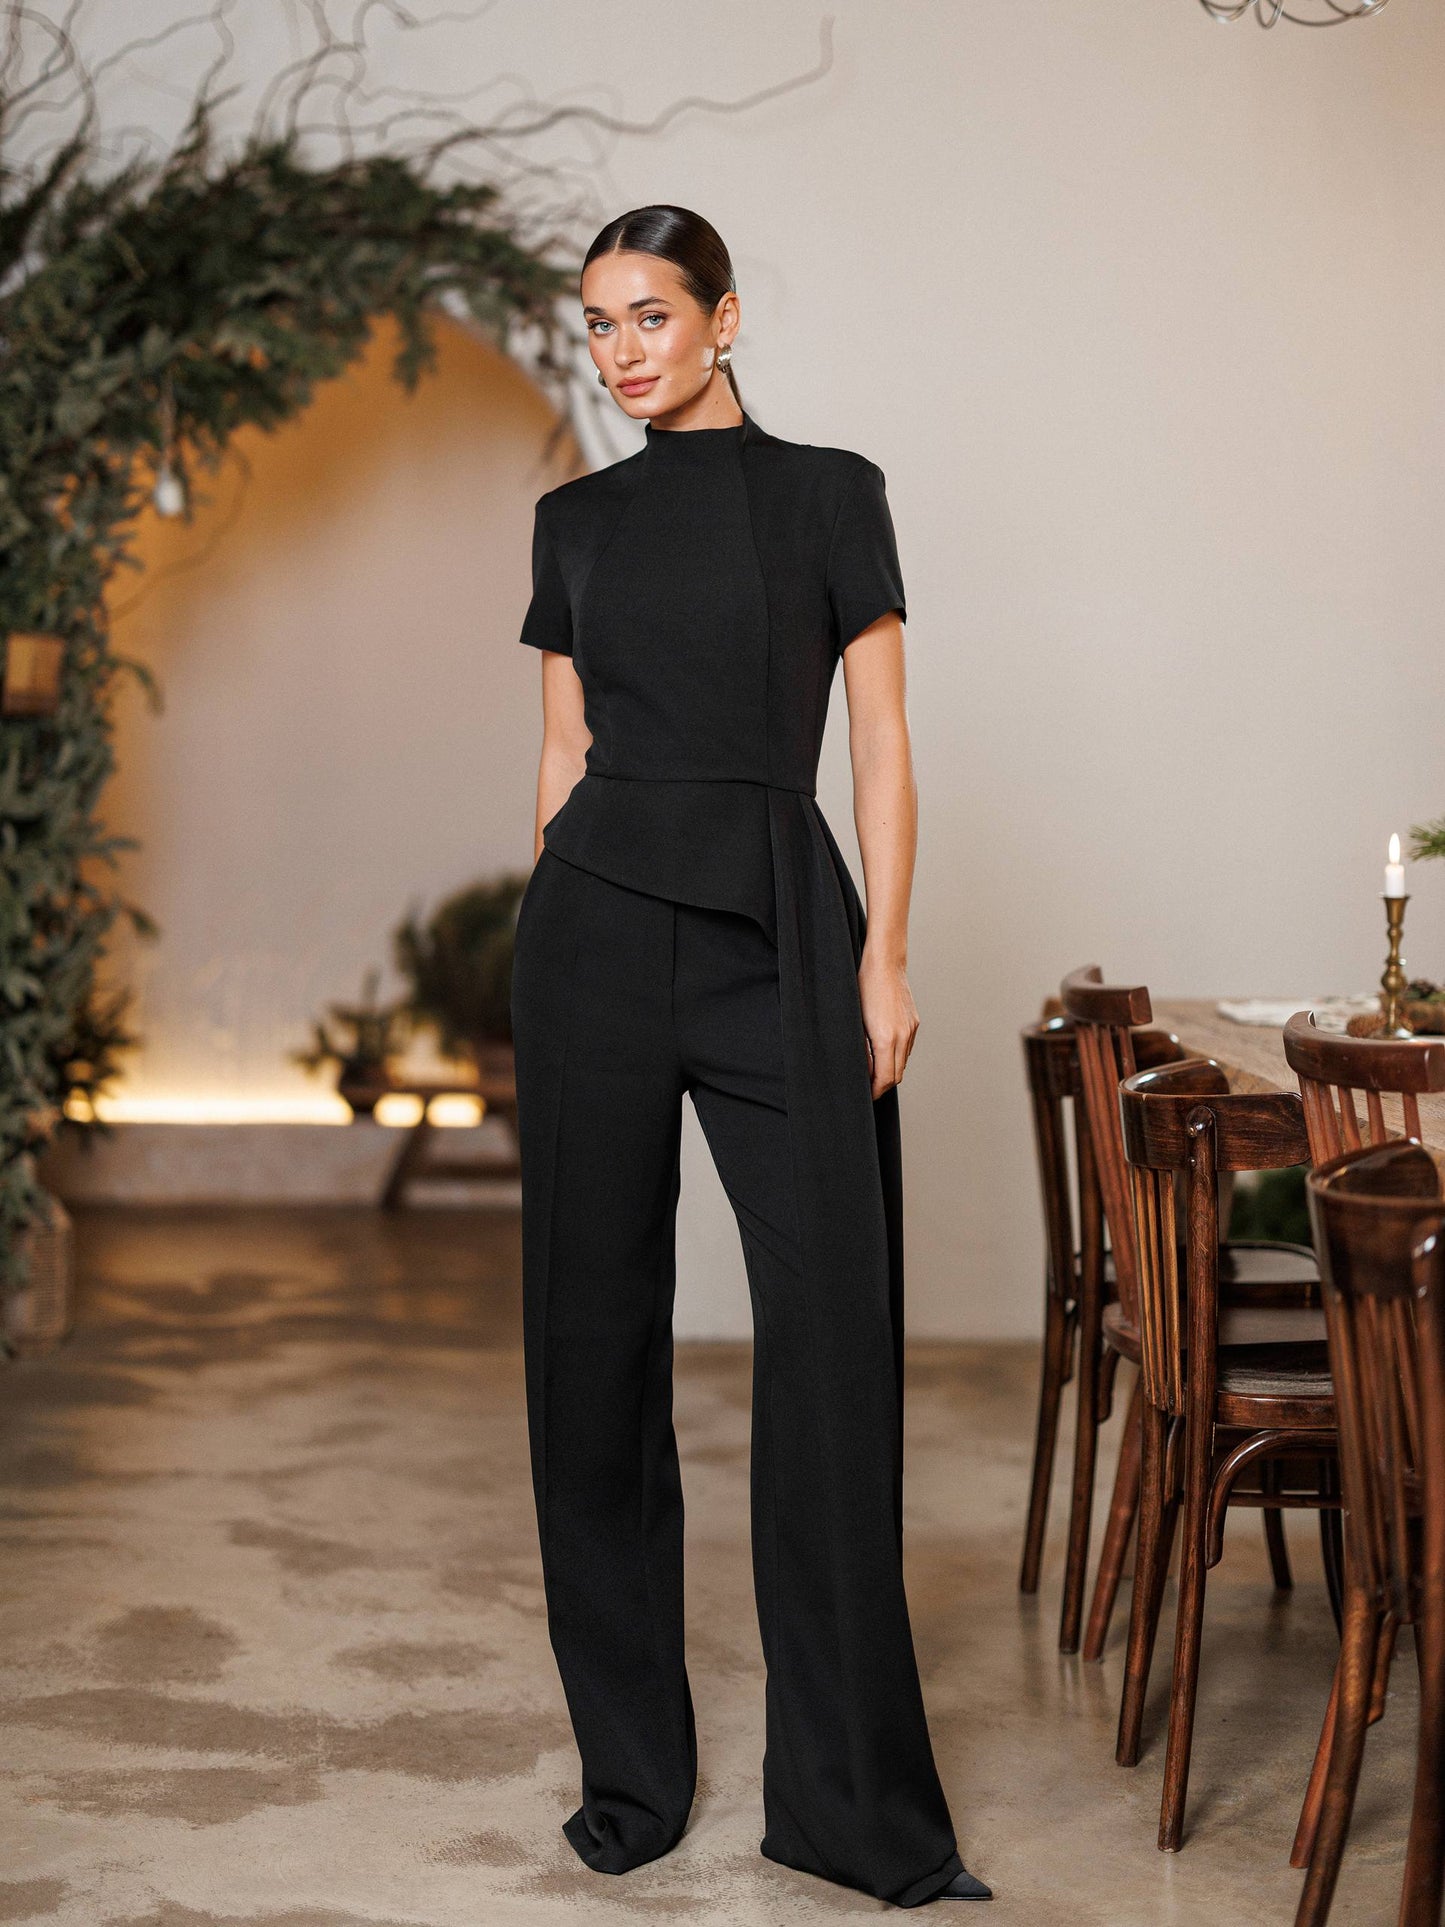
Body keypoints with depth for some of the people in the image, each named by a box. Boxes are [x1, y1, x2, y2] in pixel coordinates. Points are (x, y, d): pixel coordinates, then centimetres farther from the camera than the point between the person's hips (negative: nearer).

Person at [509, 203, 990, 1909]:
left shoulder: (828, 493, 4)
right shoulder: (575, 520, 12)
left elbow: (880, 745, 1)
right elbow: (563, 752, 14)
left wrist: (885, 959, -7)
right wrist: (550, 941, 9)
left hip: (777, 926, -3)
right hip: (598, 927, 3)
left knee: (830, 1325, -8)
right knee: (597, 1327, 3)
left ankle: (853, 1799, 0)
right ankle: (630, 1763, 15)